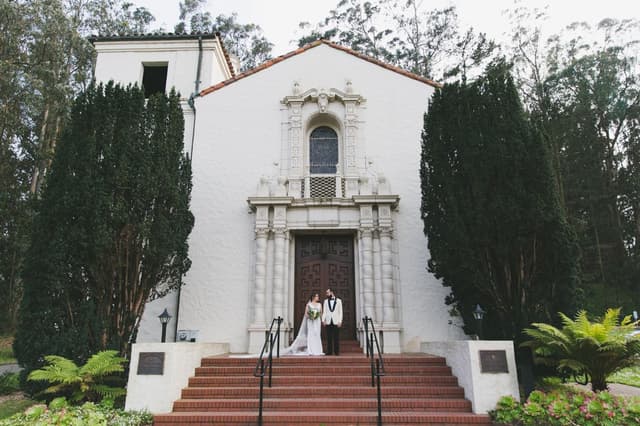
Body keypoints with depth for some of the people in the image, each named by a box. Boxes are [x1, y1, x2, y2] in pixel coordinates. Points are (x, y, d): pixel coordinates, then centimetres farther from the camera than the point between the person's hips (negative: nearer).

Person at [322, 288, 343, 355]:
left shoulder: (338, 301, 7)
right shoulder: (326, 301, 12)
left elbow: (340, 312, 4)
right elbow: (324, 311, 8)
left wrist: (340, 321, -4)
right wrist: (323, 320, -4)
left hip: (336, 321, -2)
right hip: (328, 321, 2)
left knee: (336, 337, -1)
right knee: (329, 337, 0)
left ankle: (337, 351, 4)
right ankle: (329, 351, 4)